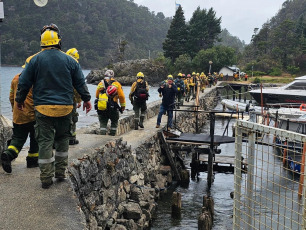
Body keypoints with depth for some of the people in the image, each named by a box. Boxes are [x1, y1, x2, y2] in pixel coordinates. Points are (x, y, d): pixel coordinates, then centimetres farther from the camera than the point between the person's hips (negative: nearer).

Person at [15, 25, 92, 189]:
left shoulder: (34, 60, -2)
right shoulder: (70, 60, 2)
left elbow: (24, 83, 3)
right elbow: (80, 82, 8)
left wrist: (20, 100, 19)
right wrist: (86, 99, 21)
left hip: (43, 108, -1)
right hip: (65, 108, 1)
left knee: (45, 141, 3)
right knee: (62, 139, 15)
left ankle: (46, 179, 5)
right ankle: (61, 173, 20)